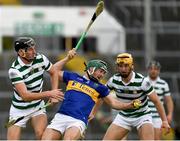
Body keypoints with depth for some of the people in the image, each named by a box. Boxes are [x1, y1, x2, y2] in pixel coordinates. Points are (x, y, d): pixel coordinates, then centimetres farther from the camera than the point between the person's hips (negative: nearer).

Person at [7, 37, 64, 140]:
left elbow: (53, 72, 10)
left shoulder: (41, 59, -10)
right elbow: (25, 96, -30)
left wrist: (54, 93, -3)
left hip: (38, 106, 3)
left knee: (41, 133, -22)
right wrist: (49, 94, -33)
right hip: (19, 110, -3)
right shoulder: (14, 70, -25)